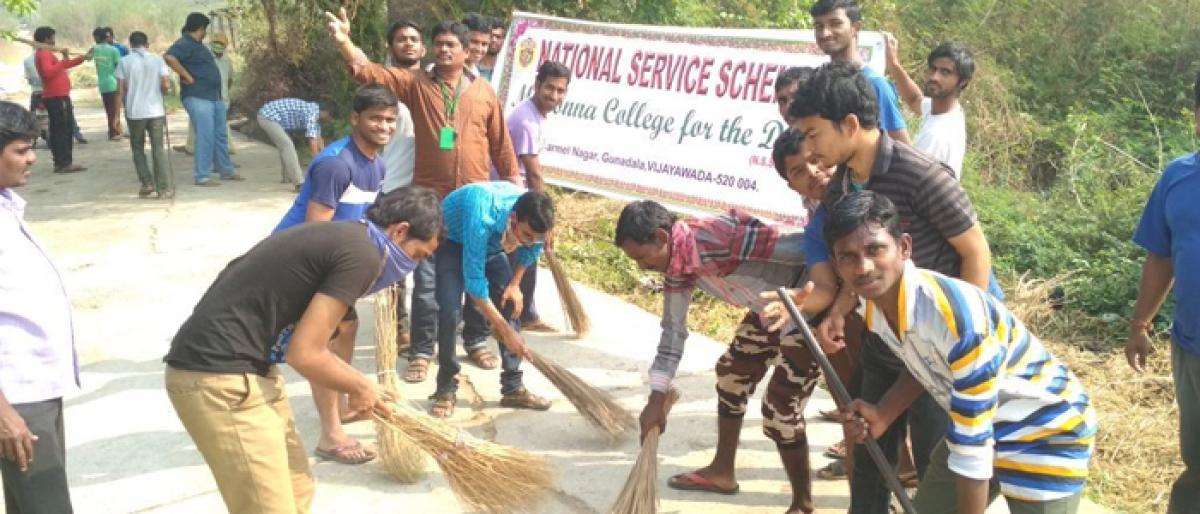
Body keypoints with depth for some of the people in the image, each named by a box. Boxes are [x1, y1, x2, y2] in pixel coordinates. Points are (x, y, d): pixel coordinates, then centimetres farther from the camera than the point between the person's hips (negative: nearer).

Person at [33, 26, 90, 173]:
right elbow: (48, 72, -29)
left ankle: (61, 162, 14)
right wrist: (64, 60, -26)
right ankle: (64, 163, -13)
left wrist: (82, 58, 28)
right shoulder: (44, 53, -13)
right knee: (62, 130, -11)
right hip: (57, 97, -11)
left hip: (57, 97, 11)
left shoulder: (46, 53, 19)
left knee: (58, 130, 11)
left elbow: (63, 66, 30)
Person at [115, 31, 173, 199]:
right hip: (156, 111, 1)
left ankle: (147, 183, 4)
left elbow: (120, 91, -3)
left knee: (138, 149, 15)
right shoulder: (157, 60, 2)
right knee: (158, 149, 6)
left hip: (134, 112, -1)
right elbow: (166, 85, -6)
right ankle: (164, 188, 1)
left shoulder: (124, 62, -1)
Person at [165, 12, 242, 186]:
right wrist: (187, 77, -22)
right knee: (205, 137, -10)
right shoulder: (185, 44, -11)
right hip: (198, 98, -10)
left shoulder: (196, 44, 19)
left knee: (220, 136, 14)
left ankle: (226, 171, 24)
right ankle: (201, 176, -5)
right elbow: (169, 57, -29)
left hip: (214, 97, 10)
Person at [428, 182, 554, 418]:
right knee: (450, 311, -21)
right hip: (451, 240, -5)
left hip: (491, 244, 6)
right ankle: (446, 388, -6)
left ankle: (513, 388, 5)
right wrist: (505, 330, -35)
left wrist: (515, 284, -10)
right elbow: (474, 280, -39)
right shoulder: (483, 217, -45)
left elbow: (531, 250, 1)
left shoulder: (532, 218, -26)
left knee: (511, 307, -4)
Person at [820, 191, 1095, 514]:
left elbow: (973, 443, -30)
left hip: (1047, 434, -7)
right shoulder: (872, 306, -12)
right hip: (976, 426, 7)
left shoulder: (954, 313, -36)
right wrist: (884, 414, -7)